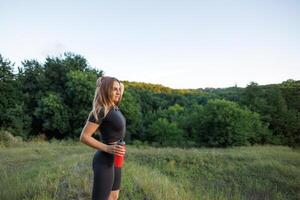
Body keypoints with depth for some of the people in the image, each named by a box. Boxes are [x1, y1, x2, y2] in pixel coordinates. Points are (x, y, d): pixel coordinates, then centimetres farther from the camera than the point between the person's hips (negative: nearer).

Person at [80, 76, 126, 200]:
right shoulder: (101, 111, -19)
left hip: (115, 160, 9)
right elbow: (84, 137, -20)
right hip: (105, 161, -9)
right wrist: (107, 148, -26)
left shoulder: (114, 107, 5)